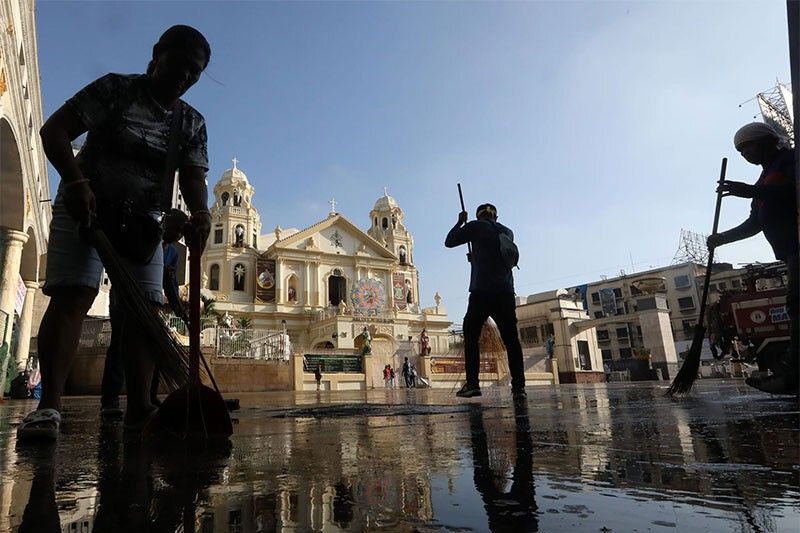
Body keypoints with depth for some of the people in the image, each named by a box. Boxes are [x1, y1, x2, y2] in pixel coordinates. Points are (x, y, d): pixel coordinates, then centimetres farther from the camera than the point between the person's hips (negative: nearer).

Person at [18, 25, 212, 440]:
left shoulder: (192, 123, 3)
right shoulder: (115, 89, -6)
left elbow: (193, 177, -7)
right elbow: (53, 130, -11)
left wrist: (200, 211, -30)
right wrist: (75, 180, -28)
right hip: (84, 207, -3)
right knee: (70, 297, -15)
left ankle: (138, 406, -5)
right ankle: (49, 405, -15)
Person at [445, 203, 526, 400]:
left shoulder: (477, 226, 5)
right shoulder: (507, 232, 20)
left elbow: (449, 242, 11)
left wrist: (460, 222, 22)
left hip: (482, 291, -4)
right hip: (506, 291, 4)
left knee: (471, 336, 2)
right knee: (511, 339, 3)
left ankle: (472, 384, -6)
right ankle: (519, 386, -4)